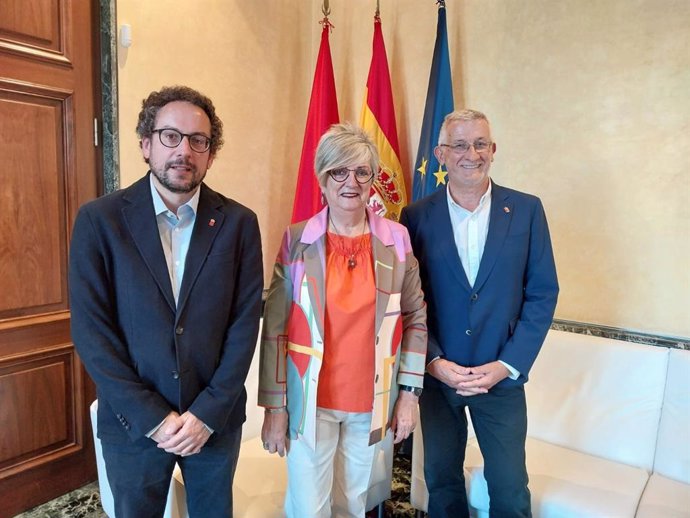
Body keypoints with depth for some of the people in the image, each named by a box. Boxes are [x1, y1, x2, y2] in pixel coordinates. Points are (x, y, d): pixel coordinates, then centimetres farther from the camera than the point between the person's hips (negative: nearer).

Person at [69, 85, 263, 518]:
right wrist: (152, 418, -12)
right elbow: (91, 331, -9)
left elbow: (245, 322, -6)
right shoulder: (99, 220, -7)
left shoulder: (239, 223, -5)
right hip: (133, 422, 0)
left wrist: (208, 412, -11)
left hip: (215, 419, 1)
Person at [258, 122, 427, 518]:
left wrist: (410, 392, 1)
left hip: (371, 402, 2)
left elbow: (415, 318, 4)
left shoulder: (396, 240, -2)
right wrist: (274, 406, -6)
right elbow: (274, 328, -6)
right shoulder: (297, 241, -7)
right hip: (310, 402, -2)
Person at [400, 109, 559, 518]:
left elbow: (543, 294, -2)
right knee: (442, 482, 17)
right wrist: (433, 361, -11)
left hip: (502, 375, 0)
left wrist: (507, 365, -9)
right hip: (436, 373, 1)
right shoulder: (416, 216, -3)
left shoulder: (526, 209, -2)